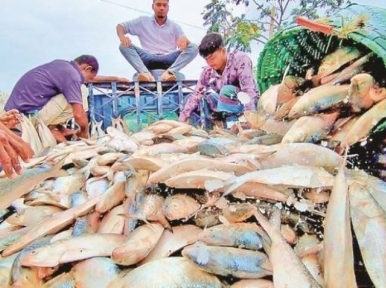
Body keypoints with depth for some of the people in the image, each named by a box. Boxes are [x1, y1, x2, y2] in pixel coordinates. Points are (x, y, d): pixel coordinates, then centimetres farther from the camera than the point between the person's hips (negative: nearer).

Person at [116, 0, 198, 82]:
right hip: (149, 59, 0)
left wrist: (184, 39, -20)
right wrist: (122, 37, -11)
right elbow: (120, 26, 14)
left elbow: (185, 43, 6)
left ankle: (170, 72, -40)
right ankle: (145, 73, -43)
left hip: (169, 60, 0)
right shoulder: (143, 21, 16)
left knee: (194, 47, -19)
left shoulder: (174, 26, 17)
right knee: (124, 45, -20)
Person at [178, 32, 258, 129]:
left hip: (245, 105, -5)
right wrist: (182, 119, -13)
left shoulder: (240, 59, -18)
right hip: (225, 112, 6)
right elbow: (196, 95, -4)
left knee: (226, 90, -30)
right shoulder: (208, 71, -4)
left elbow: (249, 89, -29)